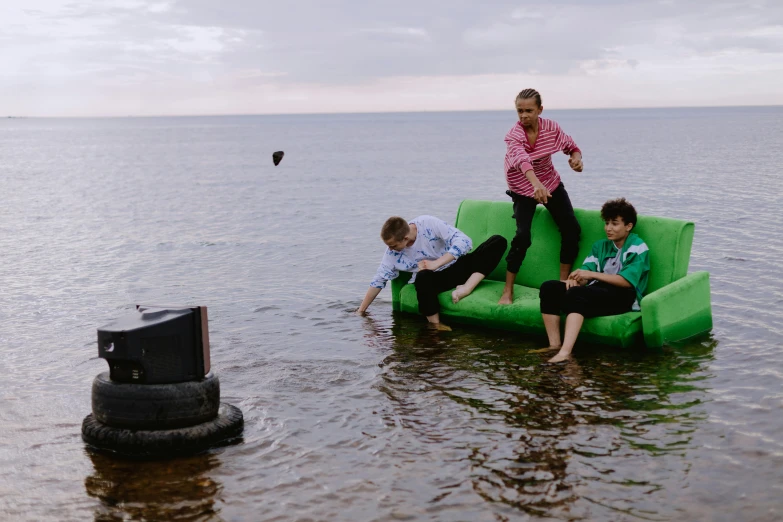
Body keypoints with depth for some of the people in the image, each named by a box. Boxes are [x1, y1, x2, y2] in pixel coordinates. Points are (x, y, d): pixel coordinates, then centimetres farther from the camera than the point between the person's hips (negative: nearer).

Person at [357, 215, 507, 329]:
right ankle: (435, 325, -25)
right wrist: (360, 311, 1)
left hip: (457, 266, 1)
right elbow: (378, 281, -1)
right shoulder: (392, 254, -12)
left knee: (498, 241, -22)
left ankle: (467, 287, -32)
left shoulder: (428, 224, -21)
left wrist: (436, 263, -31)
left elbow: (464, 241, -24)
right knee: (422, 277, -40)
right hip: (434, 278, 0)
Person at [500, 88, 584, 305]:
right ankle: (508, 291, -9)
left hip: (551, 183, 5)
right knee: (523, 236, -19)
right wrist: (536, 184, -67)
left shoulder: (551, 128, -15)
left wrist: (576, 157, -26)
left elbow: (571, 146, 0)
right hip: (523, 189, -4)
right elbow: (522, 159, -48)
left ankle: (563, 282, 13)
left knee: (572, 230, -3)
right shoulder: (514, 135, -28)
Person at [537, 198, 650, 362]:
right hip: (597, 291, 7)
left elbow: (626, 281, -14)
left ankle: (565, 351, -50)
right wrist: (575, 277, -18)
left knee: (576, 293, -35)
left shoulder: (638, 248, -1)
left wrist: (592, 274, -20)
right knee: (549, 287, -14)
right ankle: (555, 345, -22)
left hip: (622, 296, -7)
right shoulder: (601, 245, 19)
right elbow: (586, 271, 8)